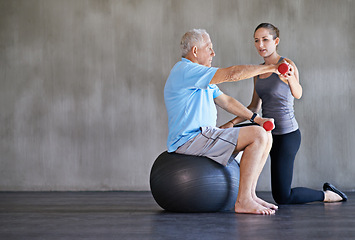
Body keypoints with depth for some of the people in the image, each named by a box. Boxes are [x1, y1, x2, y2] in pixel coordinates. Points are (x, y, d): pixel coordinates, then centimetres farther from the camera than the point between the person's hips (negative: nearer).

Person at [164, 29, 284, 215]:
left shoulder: (201, 78, 22)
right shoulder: (186, 70, -13)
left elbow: (225, 101, 22)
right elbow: (233, 74, -18)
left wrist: (255, 118, 11)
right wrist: (269, 68, -10)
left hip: (204, 134, 10)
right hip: (190, 139, -10)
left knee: (265, 136, 7)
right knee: (258, 135, -19)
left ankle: (249, 194, 7)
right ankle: (243, 201, -19)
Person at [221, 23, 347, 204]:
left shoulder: (286, 64, -13)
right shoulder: (258, 71, 9)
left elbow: (297, 94, -30)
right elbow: (255, 107, 15)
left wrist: (290, 77, -51)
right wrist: (232, 123, 3)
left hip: (287, 134, -7)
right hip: (268, 132, 8)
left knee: (282, 198, -6)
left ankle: (327, 195, 18)